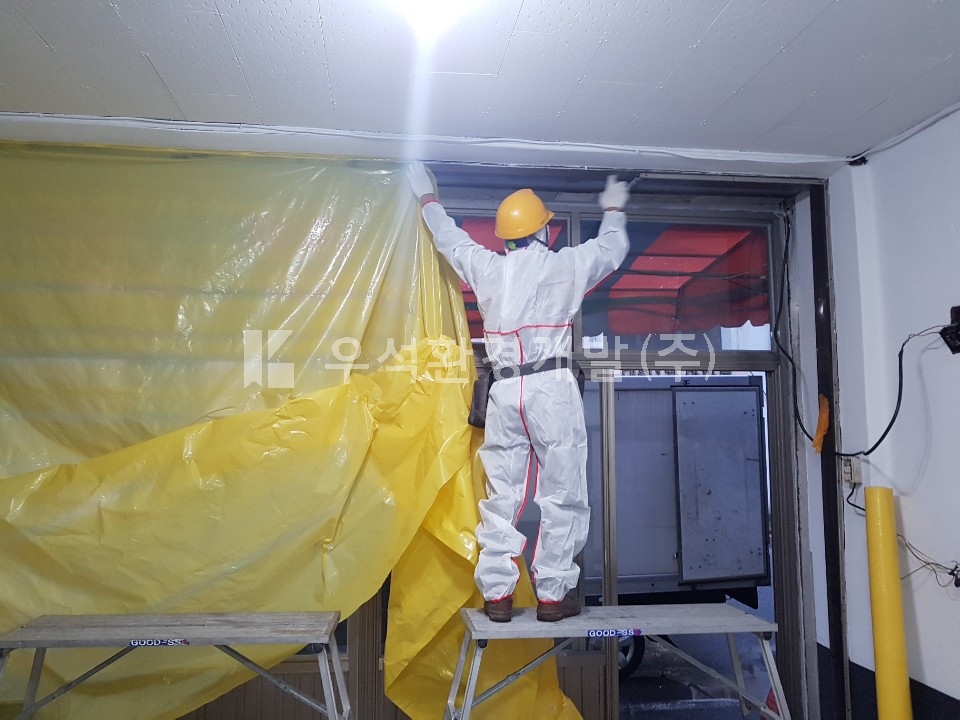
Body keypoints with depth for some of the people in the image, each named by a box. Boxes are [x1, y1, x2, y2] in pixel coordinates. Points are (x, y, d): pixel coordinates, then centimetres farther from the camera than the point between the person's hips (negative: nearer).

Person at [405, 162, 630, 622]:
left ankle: (496, 594, 12)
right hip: (553, 387, -3)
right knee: (562, 495, 4)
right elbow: (612, 249, 22)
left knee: (501, 496, 8)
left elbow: (449, 237, 28)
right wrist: (613, 210, 43)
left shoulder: (486, 268, 10)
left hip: (505, 391, 4)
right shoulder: (563, 265, 4)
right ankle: (552, 594, 7)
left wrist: (426, 197, 46)